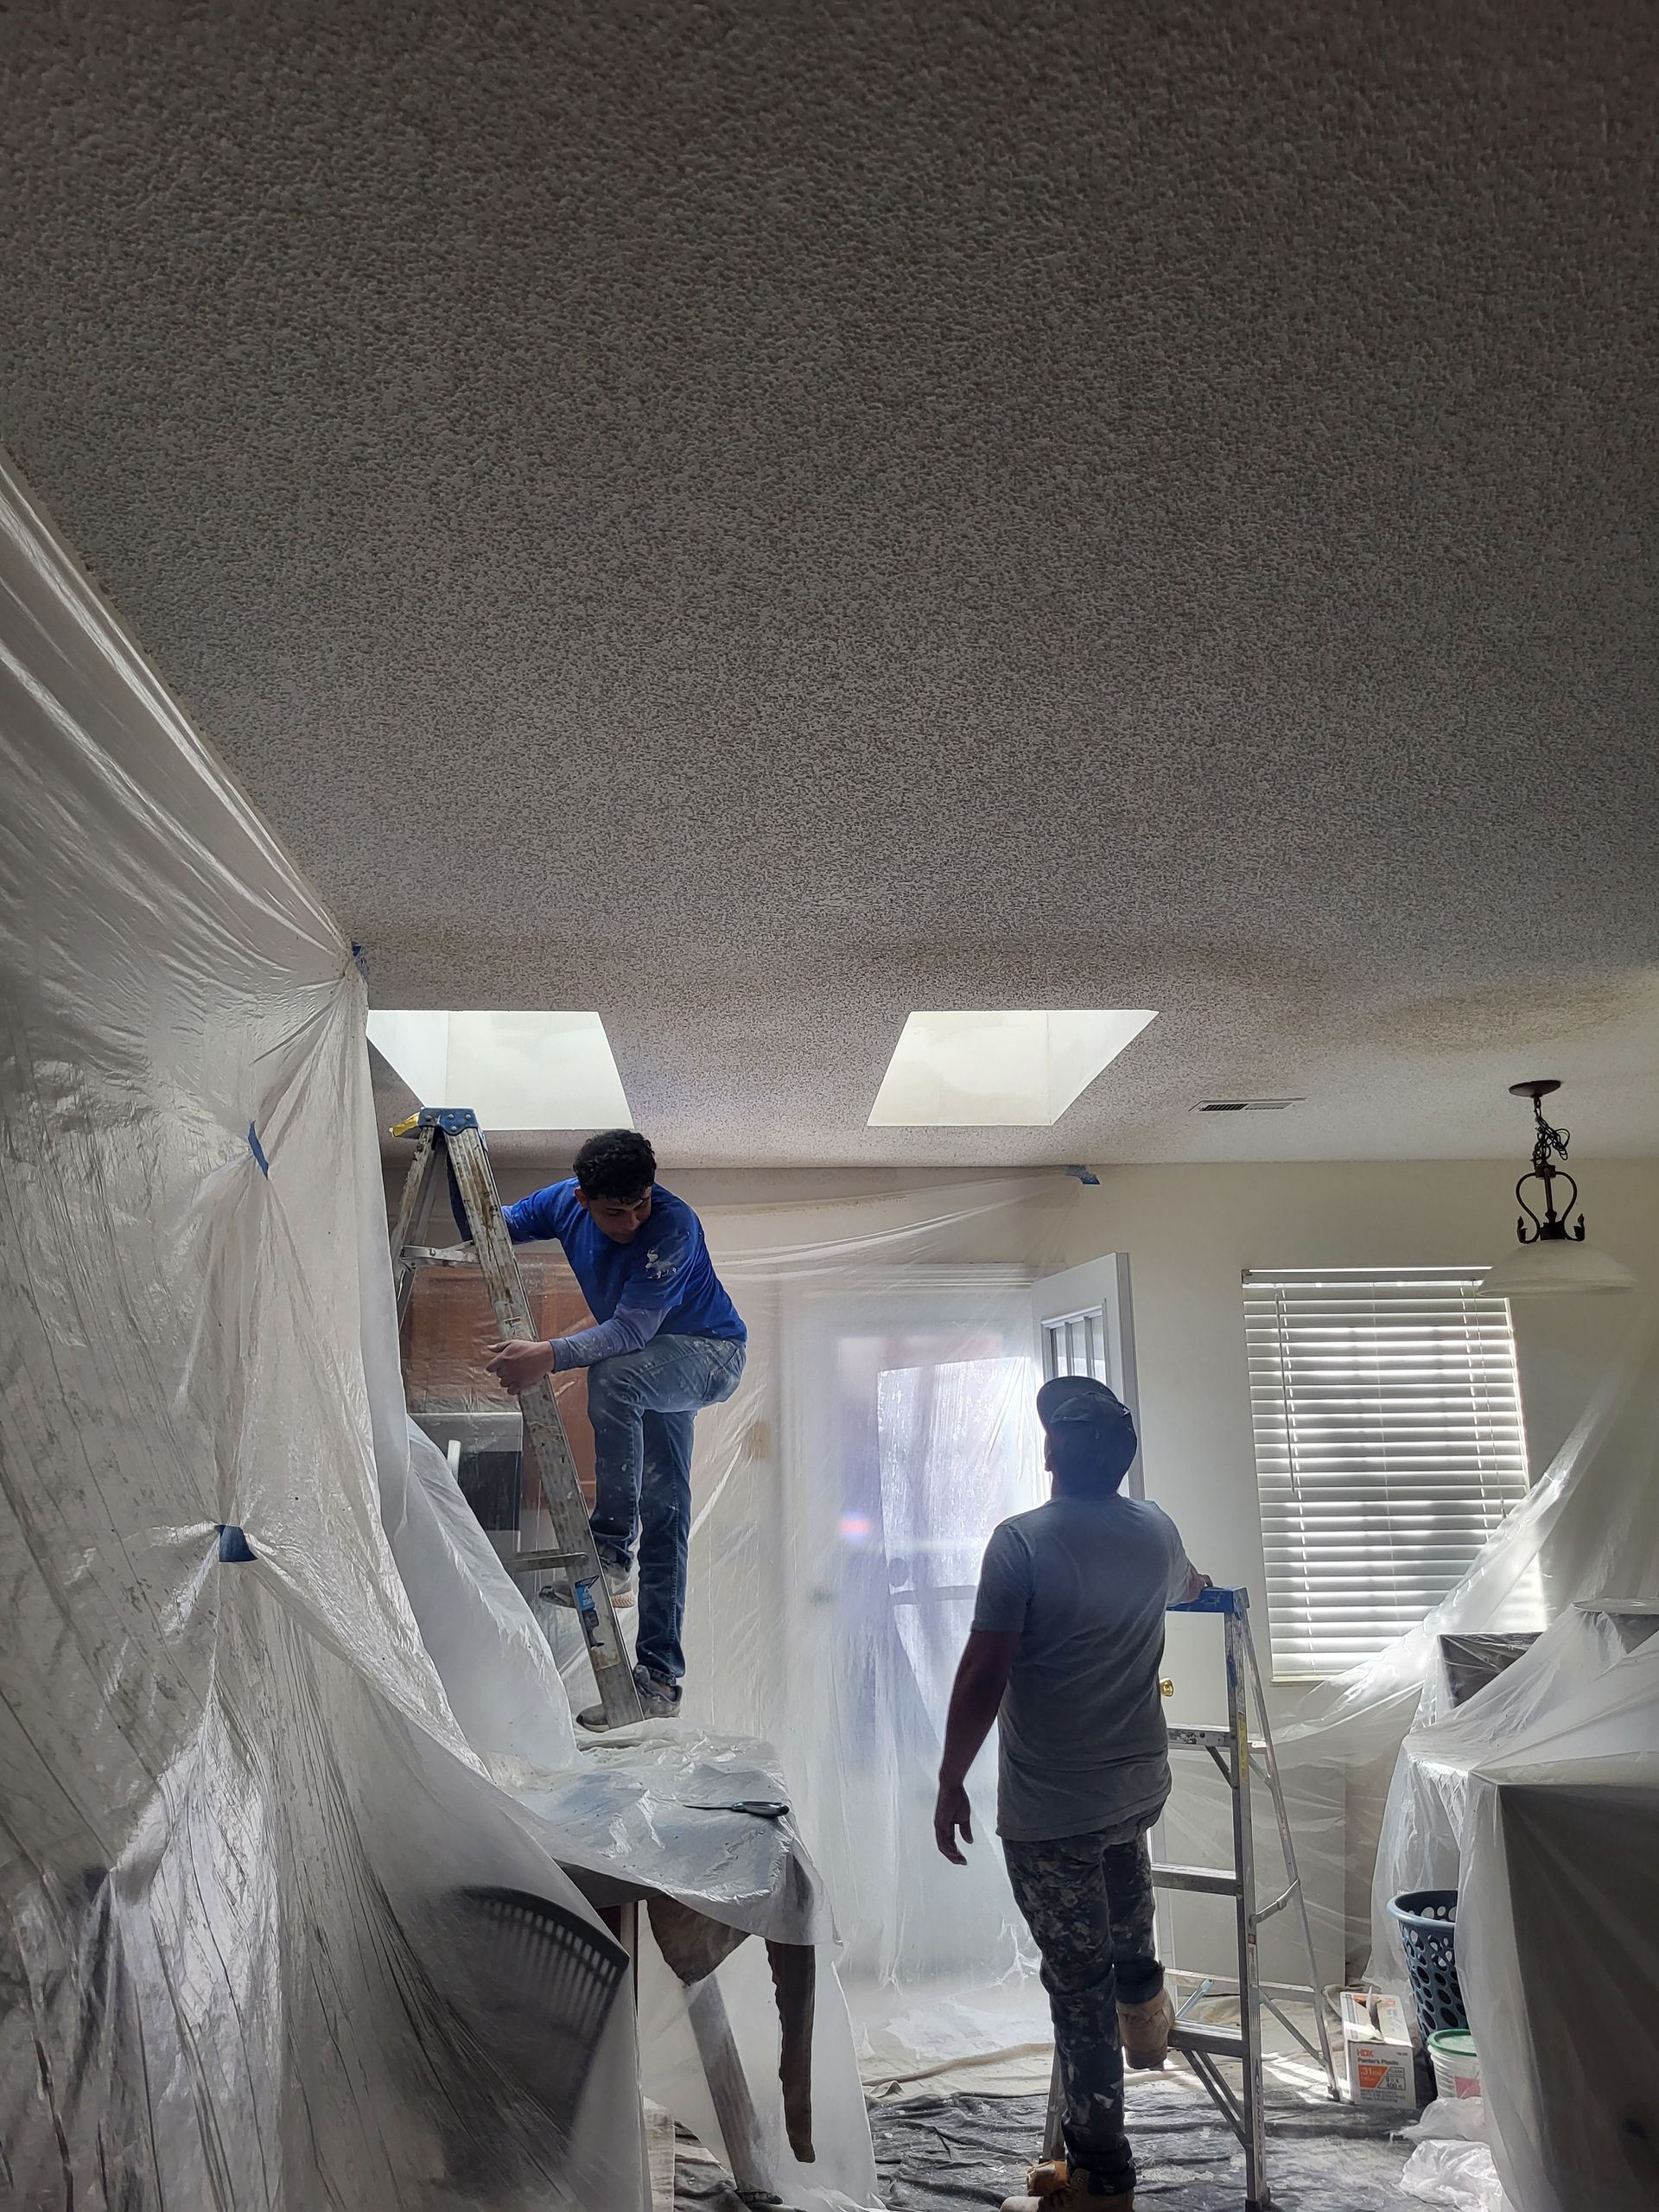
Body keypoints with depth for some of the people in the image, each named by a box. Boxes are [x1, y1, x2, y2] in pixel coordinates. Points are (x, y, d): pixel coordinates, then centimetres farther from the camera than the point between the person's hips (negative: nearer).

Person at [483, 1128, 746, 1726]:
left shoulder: (673, 1227, -30)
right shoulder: (566, 1201, -9)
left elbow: (631, 1329, -33)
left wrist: (549, 1356, -44)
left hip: (711, 1356, -7)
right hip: (650, 1367, 7)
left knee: (615, 1375, -37)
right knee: (663, 1515, 6)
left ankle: (609, 1555, -26)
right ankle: (658, 1680, 10)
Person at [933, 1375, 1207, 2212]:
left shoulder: (1022, 1541, -19)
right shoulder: (1158, 1532, 0)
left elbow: (982, 1677, -19)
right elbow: (1191, 1588, 24)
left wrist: (950, 1781, -6)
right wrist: (1196, 1586, 49)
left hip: (1049, 1806, -5)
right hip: (1141, 1782, 6)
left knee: (1079, 1984, 7)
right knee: (1121, 1896, 37)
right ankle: (1144, 2000, 47)